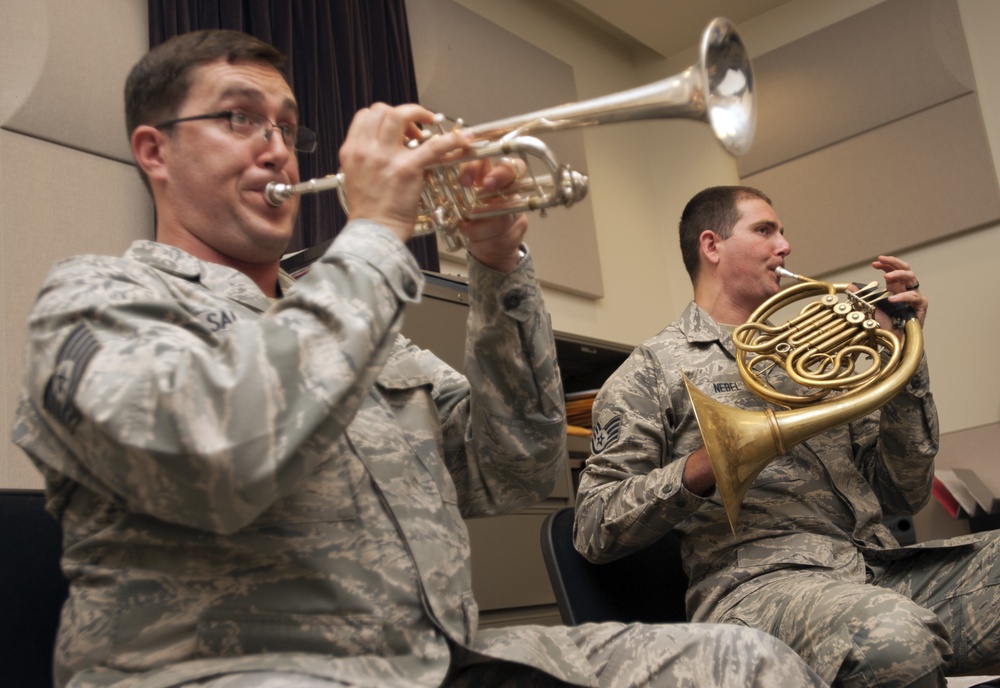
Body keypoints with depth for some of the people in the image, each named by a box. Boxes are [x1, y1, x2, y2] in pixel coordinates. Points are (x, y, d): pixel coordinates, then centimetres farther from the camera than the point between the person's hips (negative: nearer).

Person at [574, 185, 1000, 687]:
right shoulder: (655, 368, 8)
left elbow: (901, 495, 19)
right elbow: (594, 527, -2)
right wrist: (704, 466, -16)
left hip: (878, 567, 6)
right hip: (756, 580, -5)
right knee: (890, 635, -38)